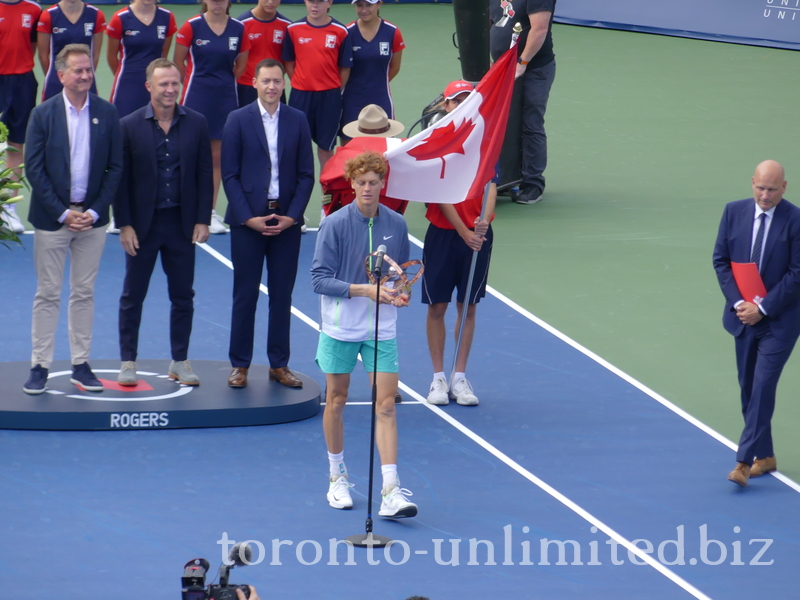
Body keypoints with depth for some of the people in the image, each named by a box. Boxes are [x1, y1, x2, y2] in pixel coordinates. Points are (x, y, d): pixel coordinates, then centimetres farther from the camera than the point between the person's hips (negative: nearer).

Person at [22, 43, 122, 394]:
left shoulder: (106, 114, 2)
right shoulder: (43, 114, -4)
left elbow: (115, 167, 2)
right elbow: (34, 169, -6)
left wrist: (95, 211, -8)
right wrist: (62, 213, -12)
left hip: (92, 217, 2)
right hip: (52, 217, -2)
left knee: (84, 294, 8)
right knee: (47, 295, 2)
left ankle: (81, 365, 14)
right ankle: (40, 366, 6)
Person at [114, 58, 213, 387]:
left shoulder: (196, 123, 1)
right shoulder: (130, 125, -5)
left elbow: (204, 175, 4)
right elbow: (121, 179, -3)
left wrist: (202, 220, -2)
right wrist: (125, 225, -8)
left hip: (182, 223, 2)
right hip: (142, 224, -2)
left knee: (183, 296, 8)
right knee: (133, 297, 5)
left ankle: (180, 362, 18)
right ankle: (128, 362, 15)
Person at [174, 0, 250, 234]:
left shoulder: (238, 29, 1)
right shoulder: (192, 26, -6)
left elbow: (241, 65, 11)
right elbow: (179, 62, 1)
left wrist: (224, 85, 11)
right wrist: (197, 84, 7)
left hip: (225, 98, 3)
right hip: (196, 99, -3)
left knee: (218, 156, 6)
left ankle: (211, 212, 12)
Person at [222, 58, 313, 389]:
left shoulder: (297, 121, 6)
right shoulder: (238, 120, 0)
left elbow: (306, 174, 6)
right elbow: (230, 175, -2)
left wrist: (292, 216, -5)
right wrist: (248, 217, -10)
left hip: (286, 221, 2)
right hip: (248, 220, -2)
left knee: (282, 296, 6)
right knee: (245, 295, 1)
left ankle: (279, 365, 13)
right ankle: (240, 365, 8)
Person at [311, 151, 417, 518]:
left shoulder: (396, 225, 1)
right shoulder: (334, 225, -10)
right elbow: (319, 279, -14)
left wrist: (401, 292, -7)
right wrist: (365, 290, -23)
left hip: (381, 329, 2)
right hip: (341, 327, -2)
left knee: (386, 406, -6)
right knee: (336, 402, 10)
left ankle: (390, 492, -9)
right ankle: (337, 478, 29)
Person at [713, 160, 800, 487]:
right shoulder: (734, 212, 1)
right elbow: (720, 260, 5)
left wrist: (762, 308, -14)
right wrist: (738, 302, -7)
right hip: (744, 316, 5)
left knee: (763, 386, -11)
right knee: (748, 388, 10)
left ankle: (745, 461, -11)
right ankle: (765, 457, 22)